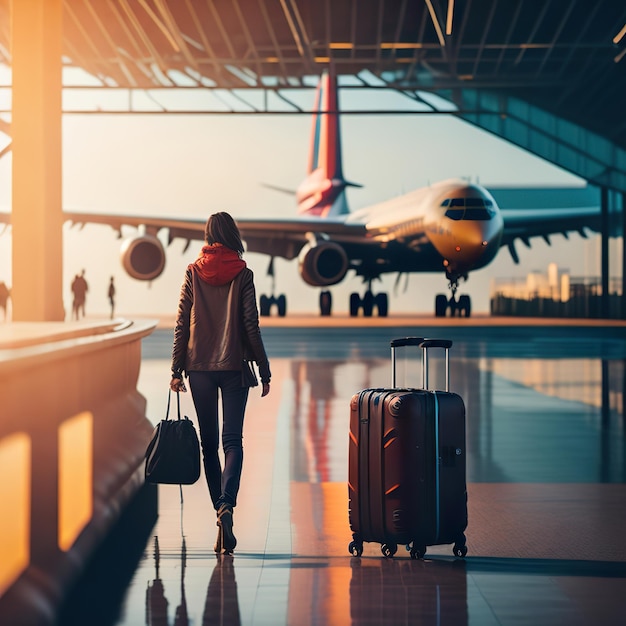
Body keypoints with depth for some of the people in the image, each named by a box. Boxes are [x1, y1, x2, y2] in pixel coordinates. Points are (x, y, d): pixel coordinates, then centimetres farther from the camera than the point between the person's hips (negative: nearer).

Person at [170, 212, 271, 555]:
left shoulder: (193, 273, 2)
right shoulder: (242, 274, -2)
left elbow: (181, 325, 1)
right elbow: (251, 327, -3)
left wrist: (176, 369, 6)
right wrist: (264, 371, 3)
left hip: (199, 367, 2)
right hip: (234, 366, -2)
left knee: (209, 444, 10)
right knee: (233, 440, -4)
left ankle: (220, 509, 12)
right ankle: (226, 505, -25)